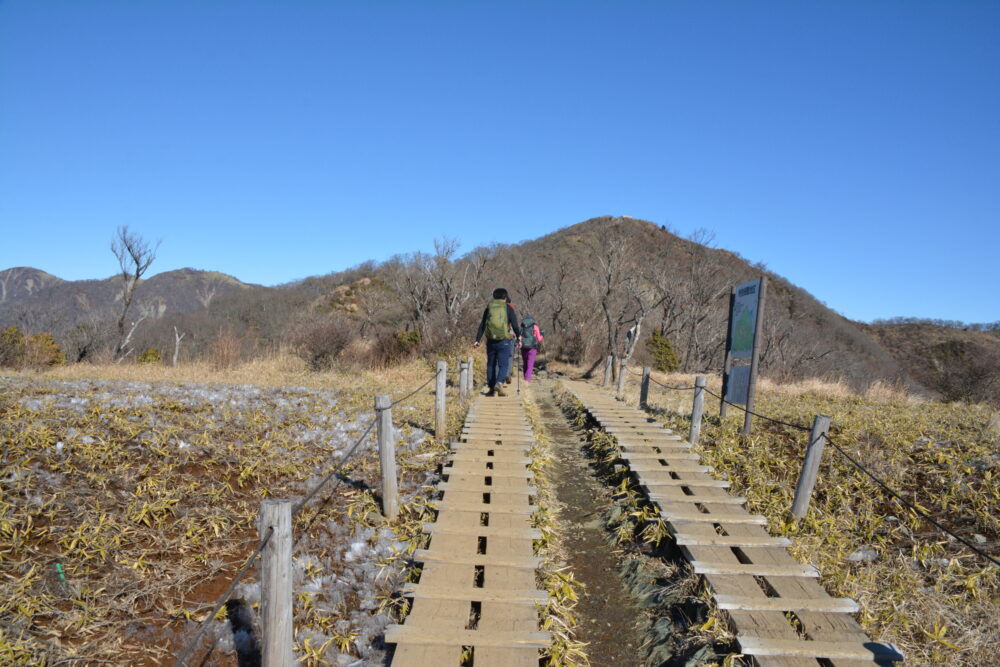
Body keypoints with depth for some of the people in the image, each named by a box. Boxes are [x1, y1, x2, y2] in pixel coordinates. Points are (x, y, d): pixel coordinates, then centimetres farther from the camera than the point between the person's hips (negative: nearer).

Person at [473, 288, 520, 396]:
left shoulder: (488, 308, 11)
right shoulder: (508, 308, 4)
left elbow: (482, 325, 8)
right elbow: (515, 325, -1)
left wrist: (477, 340, 8)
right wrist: (519, 337, 12)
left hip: (491, 341, 3)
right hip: (504, 341, -3)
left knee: (491, 365, 12)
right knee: (503, 365, -1)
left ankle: (492, 389, 12)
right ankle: (499, 383, -25)